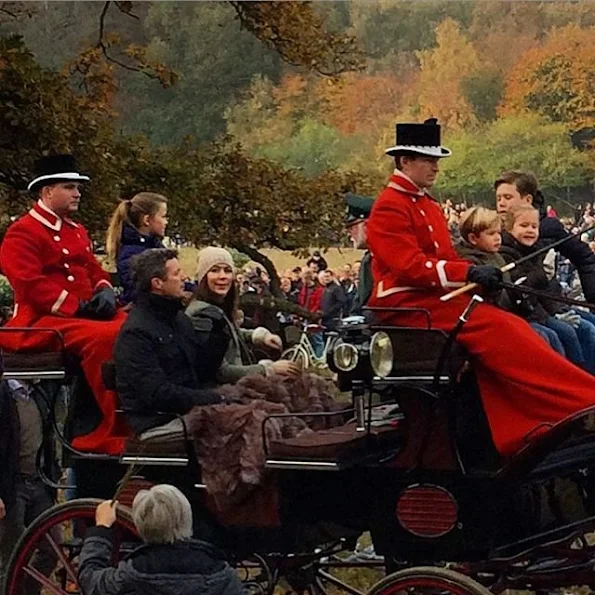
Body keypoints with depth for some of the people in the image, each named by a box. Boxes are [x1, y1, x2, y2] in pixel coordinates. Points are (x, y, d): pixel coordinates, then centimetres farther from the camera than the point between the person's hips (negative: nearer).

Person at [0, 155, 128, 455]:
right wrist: (76, 306, -21)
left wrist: (104, 291, 1)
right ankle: (110, 433, -27)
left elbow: (94, 270, 25)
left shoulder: (77, 231, 21)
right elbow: (30, 284, -17)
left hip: (85, 313, 9)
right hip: (41, 322, -9)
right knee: (105, 337, -34)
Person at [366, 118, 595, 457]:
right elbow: (409, 265, -19)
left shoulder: (429, 206, 20)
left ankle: (529, 436, -21)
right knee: (495, 326, -25)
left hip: (437, 296, 9)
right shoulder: (390, 207, -9)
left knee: (513, 328, -13)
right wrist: (470, 273, -25)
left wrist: (480, 274, -2)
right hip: (407, 305, -9)